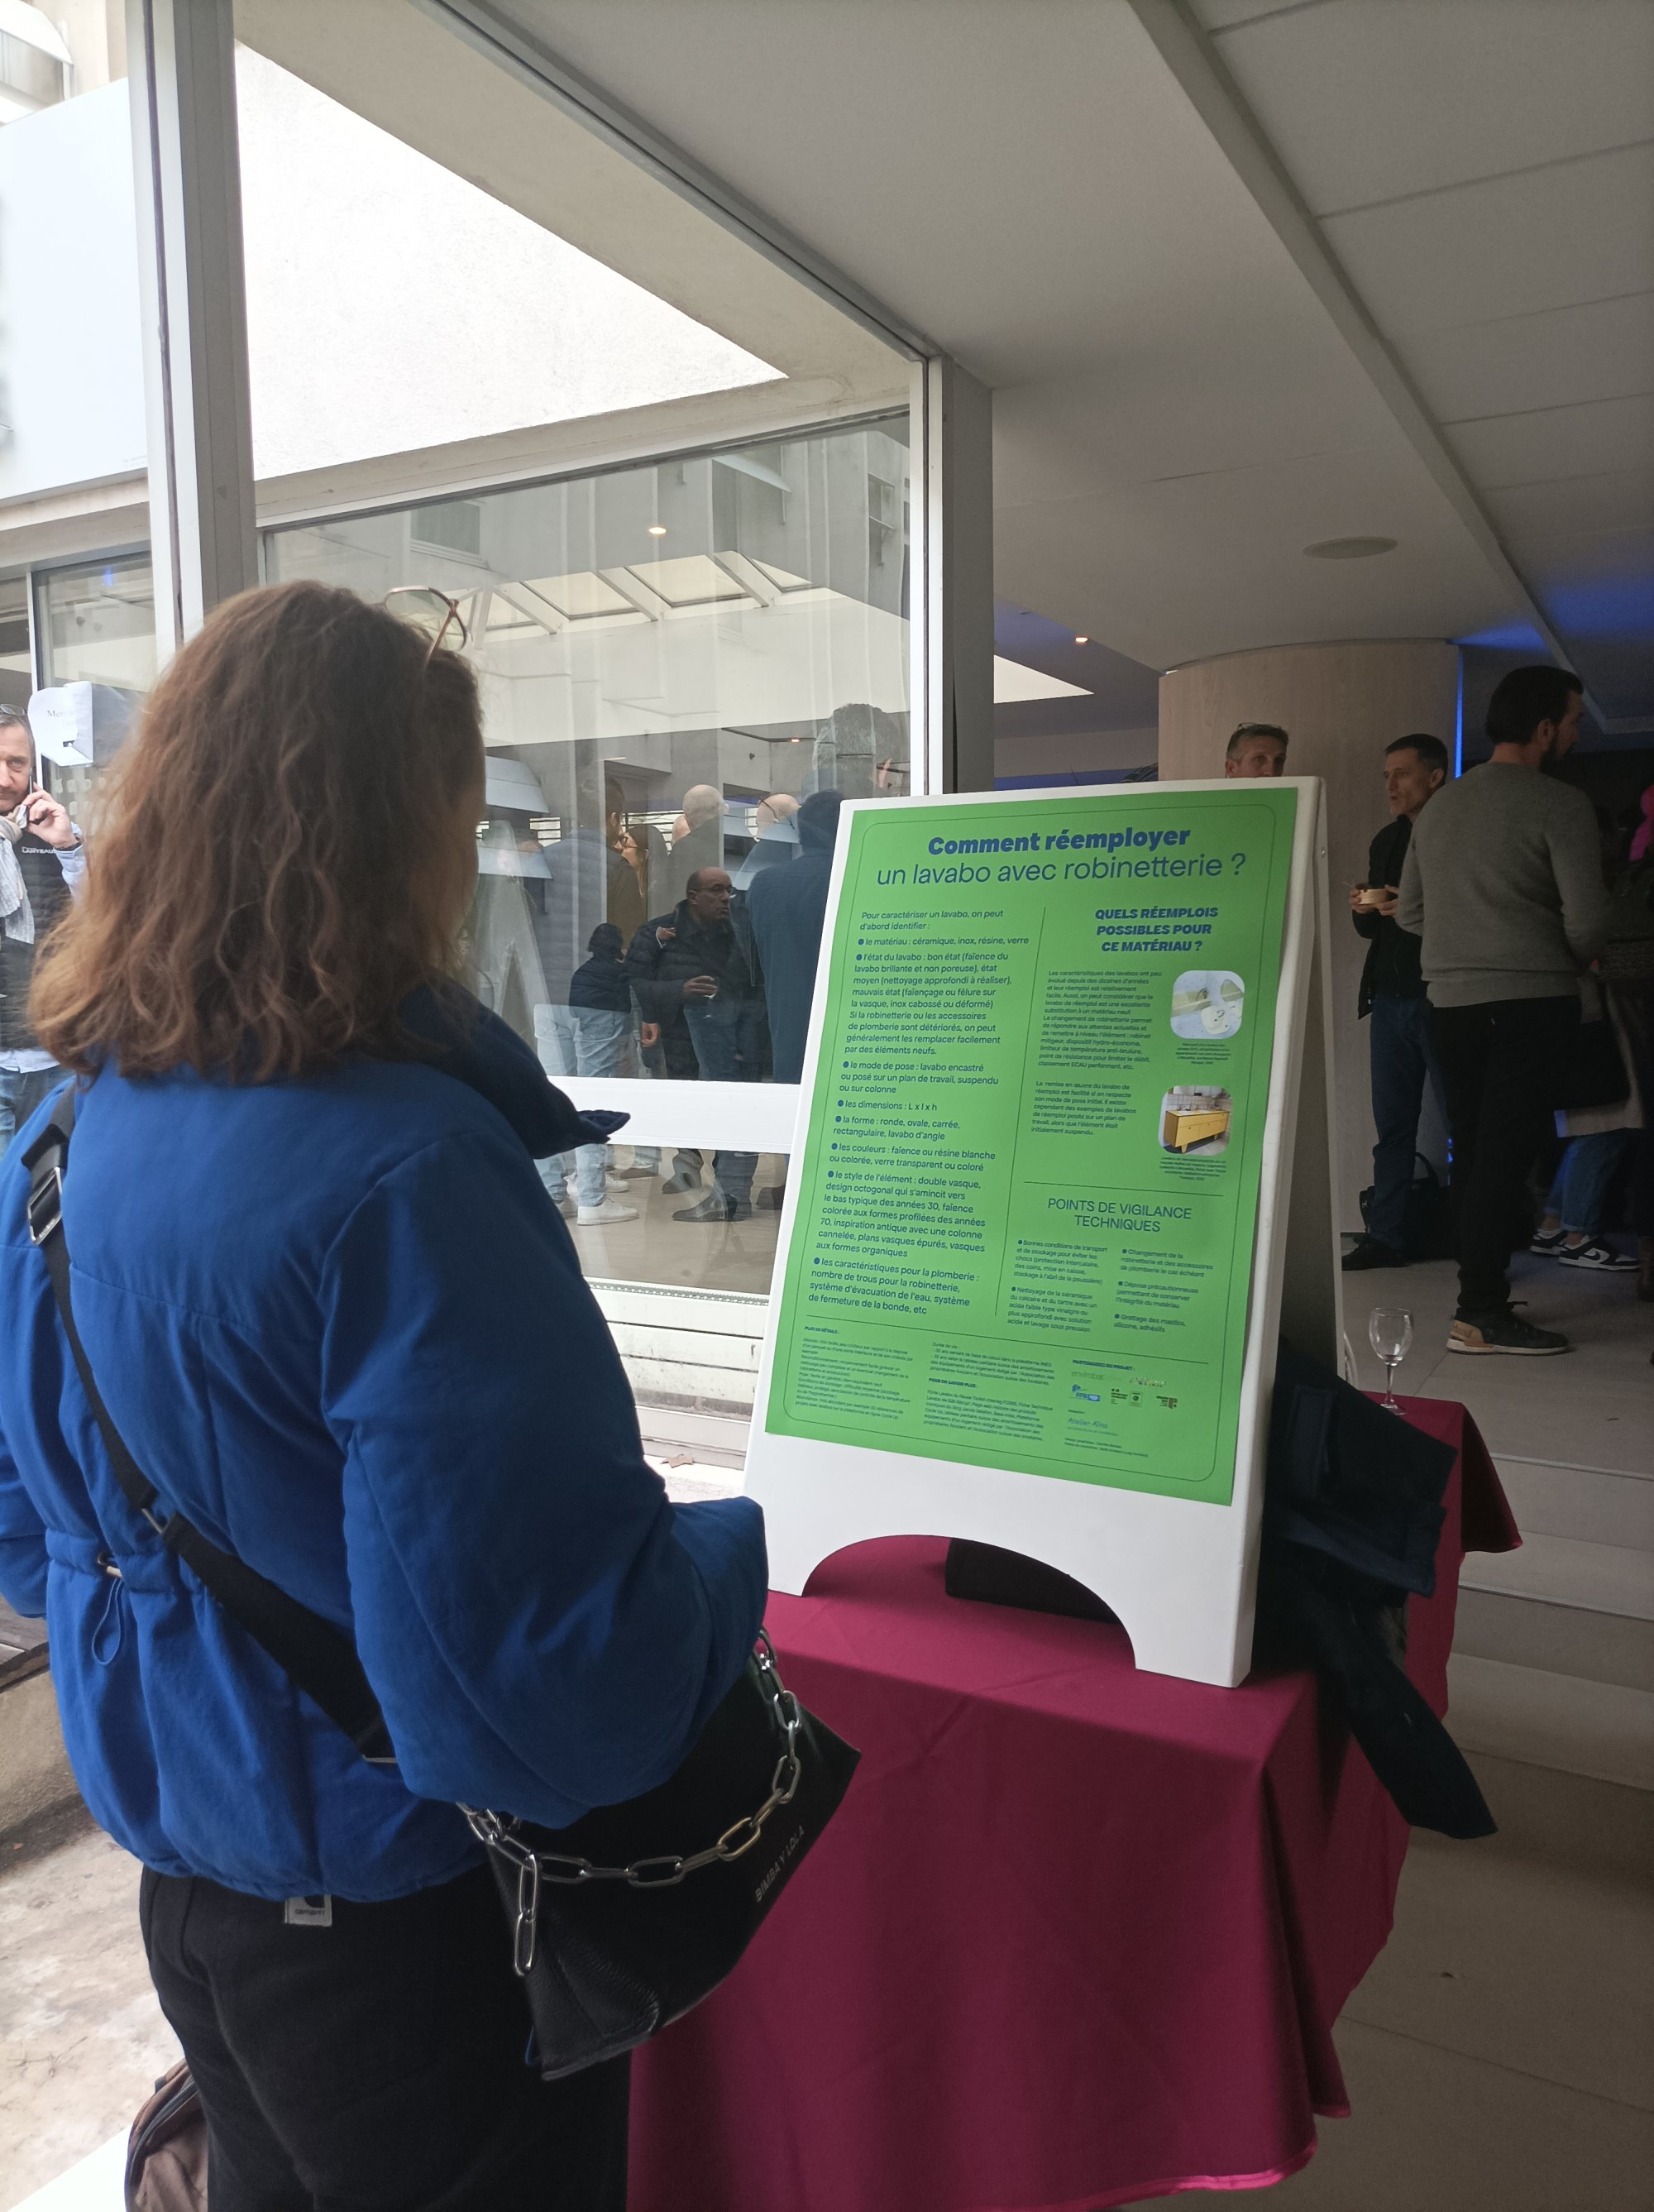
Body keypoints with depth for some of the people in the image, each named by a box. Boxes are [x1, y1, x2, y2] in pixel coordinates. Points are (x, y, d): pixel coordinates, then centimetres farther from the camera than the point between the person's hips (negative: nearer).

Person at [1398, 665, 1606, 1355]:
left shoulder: (1440, 806, 11)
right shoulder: (1559, 804, -8)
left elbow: (1409, 911, 15)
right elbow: (1587, 916, -13)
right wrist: (1569, 963, 7)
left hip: (1451, 998, 6)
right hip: (1531, 997, -6)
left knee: (1471, 1150, 12)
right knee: (1506, 1150, -6)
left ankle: (1479, 1293, 19)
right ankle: (1481, 1311, -5)